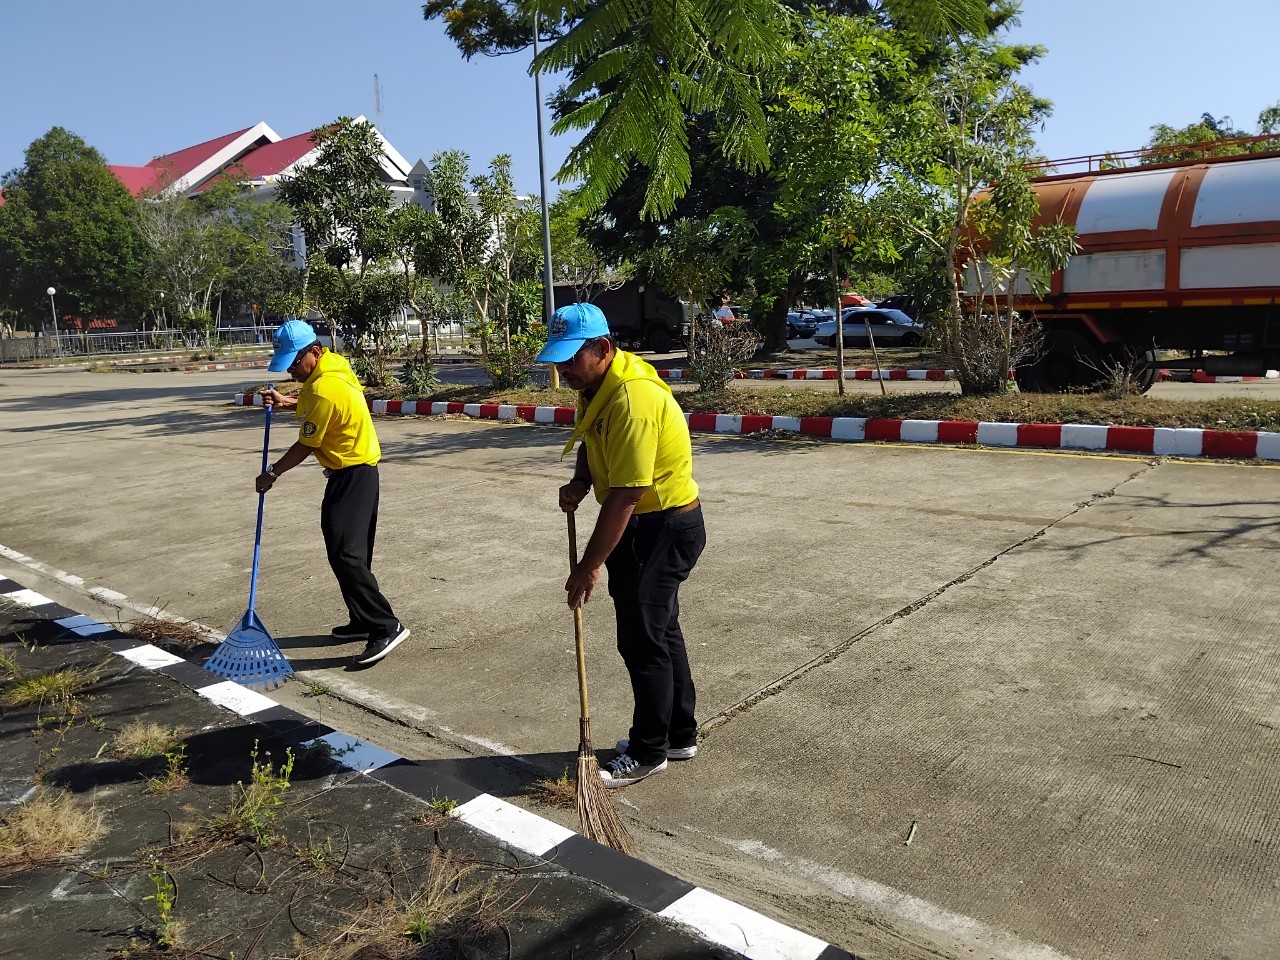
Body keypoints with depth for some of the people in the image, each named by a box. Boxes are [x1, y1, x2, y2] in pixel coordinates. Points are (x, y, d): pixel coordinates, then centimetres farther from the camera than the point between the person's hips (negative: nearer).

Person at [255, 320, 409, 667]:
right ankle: (363, 621, 24)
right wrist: (286, 402, 11)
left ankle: (386, 627, -11)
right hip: (356, 471, 11)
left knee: (346, 554, -13)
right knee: (352, 553, 15)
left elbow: (306, 445, -14)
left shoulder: (324, 390, -23)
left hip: (352, 476, -11)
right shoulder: (334, 364, 6)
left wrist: (273, 473, -1)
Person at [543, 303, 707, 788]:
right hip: (648, 522, 10)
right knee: (661, 629, 18)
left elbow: (625, 495, -28)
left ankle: (648, 753, 17)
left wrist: (590, 565, -23)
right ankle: (679, 735, 33)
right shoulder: (597, 383, 3)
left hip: (664, 528, -10)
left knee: (642, 640, 0)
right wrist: (579, 482, -1)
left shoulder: (631, 400, -28)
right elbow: (591, 440, 20)